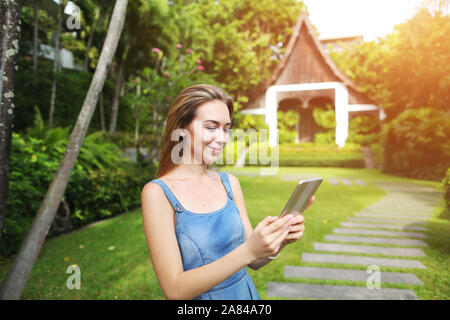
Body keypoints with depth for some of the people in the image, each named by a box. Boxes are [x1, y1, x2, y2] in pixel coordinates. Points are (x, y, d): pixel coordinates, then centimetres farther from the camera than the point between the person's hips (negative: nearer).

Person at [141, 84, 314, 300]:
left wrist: (280, 239, -20)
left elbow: (254, 262, -1)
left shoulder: (230, 182, -6)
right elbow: (174, 290, -23)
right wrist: (248, 251, -32)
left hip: (245, 291, 4)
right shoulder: (157, 192, -19)